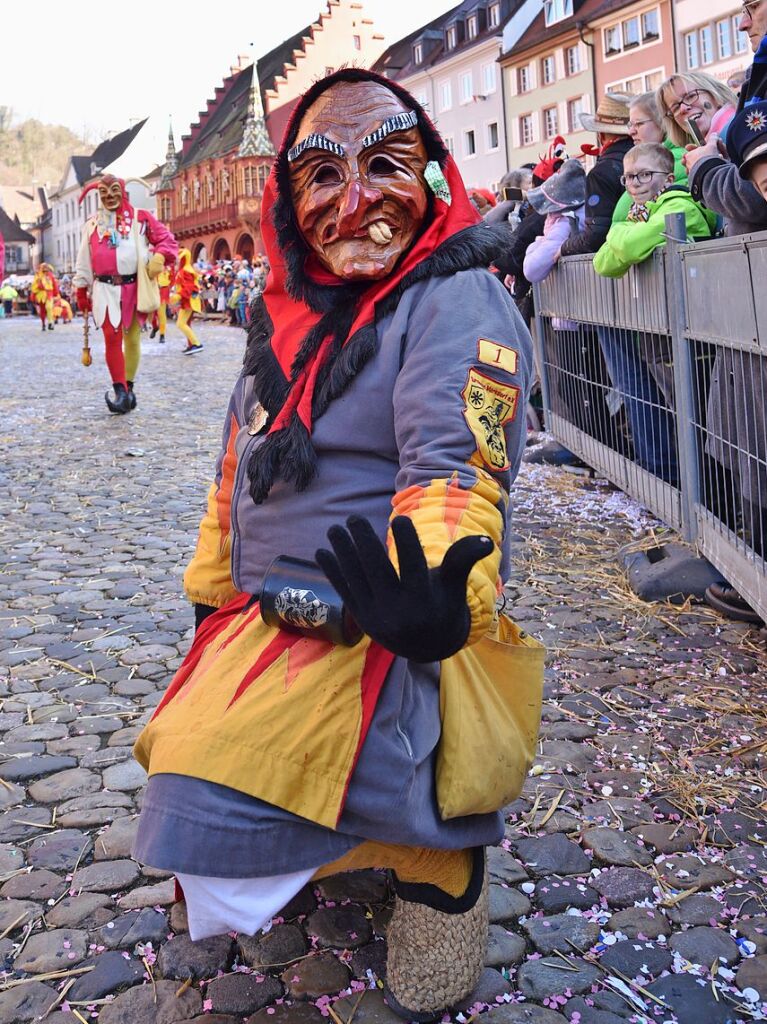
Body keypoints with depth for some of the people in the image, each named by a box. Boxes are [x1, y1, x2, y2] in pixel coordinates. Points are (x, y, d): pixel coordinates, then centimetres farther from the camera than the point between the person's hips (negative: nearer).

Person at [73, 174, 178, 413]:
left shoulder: (140, 218, 6)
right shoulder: (92, 224, 13)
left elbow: (167, 239, 4)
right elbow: (84, 261, 14)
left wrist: (158, 258, -17)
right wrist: (82, 293, 11)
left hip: (134, 287, 0)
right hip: (106, 289, 1)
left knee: (132, 338, 5)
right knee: (112, 338, -12)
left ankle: (128, 387, 18)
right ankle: (120, 391, -12)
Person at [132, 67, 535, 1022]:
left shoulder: (456, 301, -11)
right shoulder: (287, 317, 13)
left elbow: (454, 469, -27)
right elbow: (236, 477, 20)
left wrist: (437, 602, -46)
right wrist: (213, 599, 21)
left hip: (393, 632, -9)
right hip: (268, 621, 9)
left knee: (214, 799, -28)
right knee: (181, 760, 21)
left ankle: (440, 853, -4)